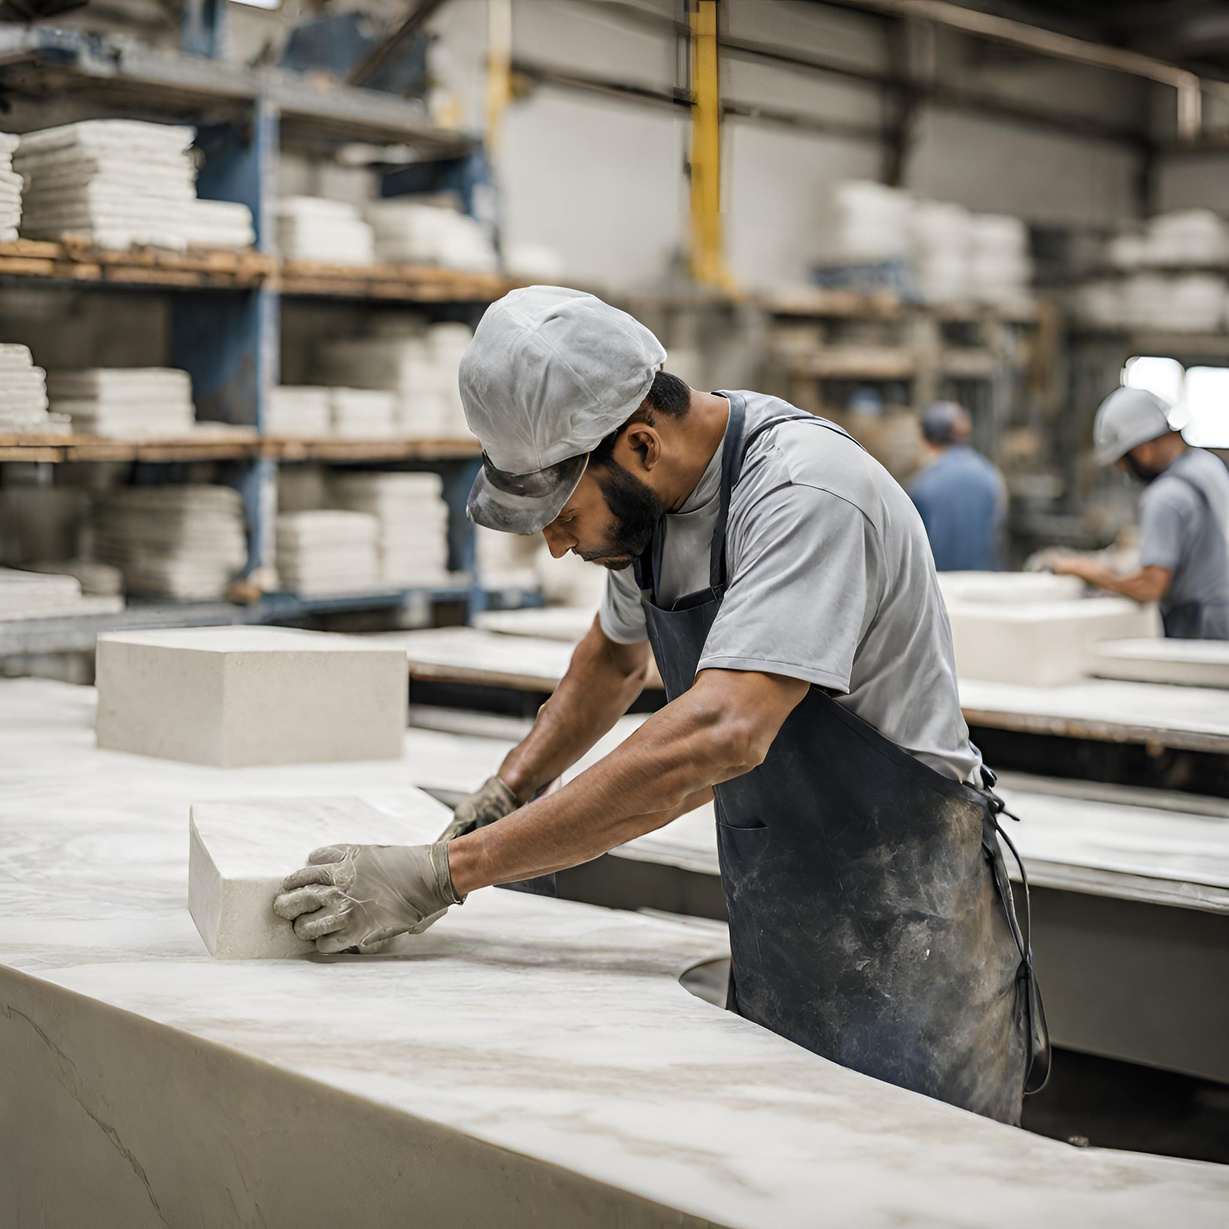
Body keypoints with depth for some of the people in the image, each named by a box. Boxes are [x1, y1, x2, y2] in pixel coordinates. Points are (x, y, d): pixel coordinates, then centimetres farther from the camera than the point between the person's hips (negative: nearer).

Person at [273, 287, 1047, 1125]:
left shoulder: (806, 495, -25)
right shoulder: (648, 496, 3)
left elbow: (720, 736, -36)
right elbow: (616, 655, 23)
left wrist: (447, 872, -33)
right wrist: (508, 792, 9)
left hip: (900, 934, -7)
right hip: (776, 930, 8)